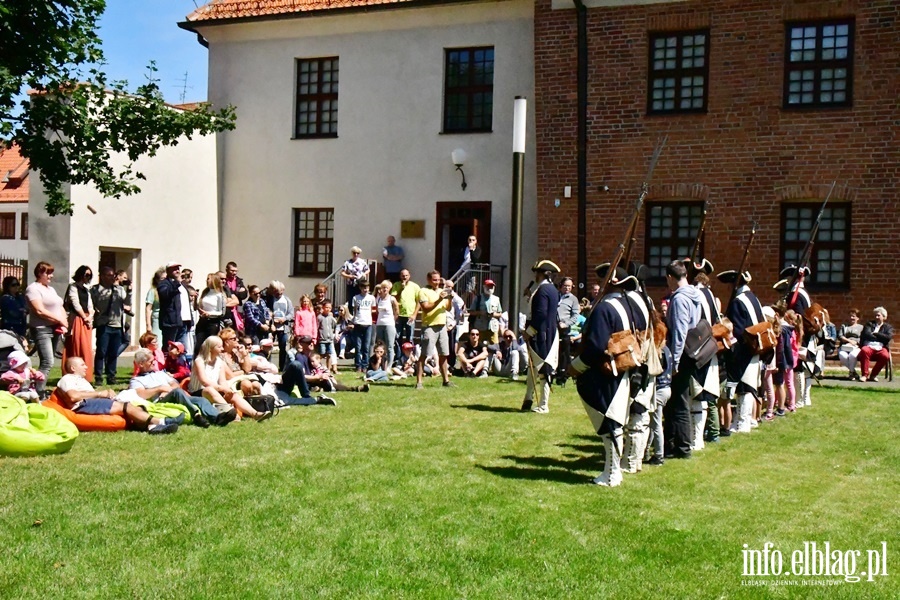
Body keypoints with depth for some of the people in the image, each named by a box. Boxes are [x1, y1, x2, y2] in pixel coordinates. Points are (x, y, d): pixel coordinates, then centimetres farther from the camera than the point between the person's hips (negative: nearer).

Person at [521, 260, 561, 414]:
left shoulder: (543, 289, -16)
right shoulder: (553, 289, 13)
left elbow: (540, 314, -23)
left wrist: (529, 331, -17)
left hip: (541, 335, -10)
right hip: (551, 334, 10)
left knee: (541, 369, -4)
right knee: (533, 367, 15)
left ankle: (543, 405, 1)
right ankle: (528, 399, 19)